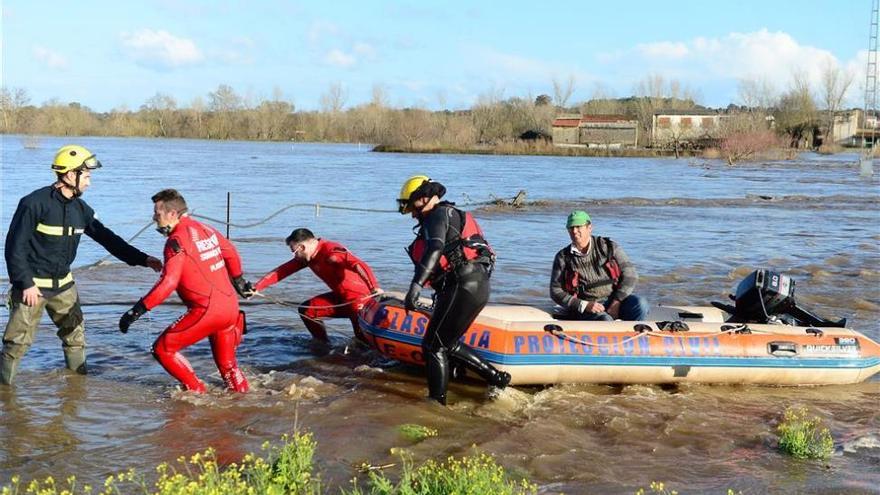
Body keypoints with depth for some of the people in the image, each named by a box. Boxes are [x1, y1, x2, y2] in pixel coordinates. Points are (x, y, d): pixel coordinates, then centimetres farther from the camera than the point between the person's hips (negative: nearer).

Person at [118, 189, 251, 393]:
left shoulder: (177, 240, -11)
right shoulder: (206, 229, 13)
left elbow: (168, 282, -21)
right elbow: (231, 254, 28)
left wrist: (138, 310, -21)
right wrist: (239, 281, 44)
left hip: (206, 310, -8)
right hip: (231, 306, 8)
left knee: (162, 349, 2)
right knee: (227, 365, 22)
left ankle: (196, 391, 3)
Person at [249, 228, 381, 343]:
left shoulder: (331, 251, -25)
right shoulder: (307, 257, 3)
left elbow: (360, 266, -38)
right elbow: (282, 271, 5)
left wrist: (374, 287, -54)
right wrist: (256, 287, -4)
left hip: (361, 297, -9)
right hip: (340, 296, 9)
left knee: (363, 338, -17)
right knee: (307, 310, 7)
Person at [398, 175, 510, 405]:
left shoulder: (438, 215, -5)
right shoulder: (452, 214, 26)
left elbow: (435, 250, -24)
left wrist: (416, 285, -34)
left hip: (463, 286, -10)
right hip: (477, 286, 10)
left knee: (433, 346, -4)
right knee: (448, 344, 16)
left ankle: (437, 401, -2)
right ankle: (496, 377, 16)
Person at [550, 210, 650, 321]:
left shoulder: (608, 247, 4)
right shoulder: (563, 258, 5)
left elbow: (630, 274, 1)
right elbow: (556, 292, 3)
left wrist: (616, 302, -11)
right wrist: (584, 305, -11)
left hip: (613, 301, 2)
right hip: (584, 311, -2)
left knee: (640, 304, -27)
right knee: (604, 320, -34)